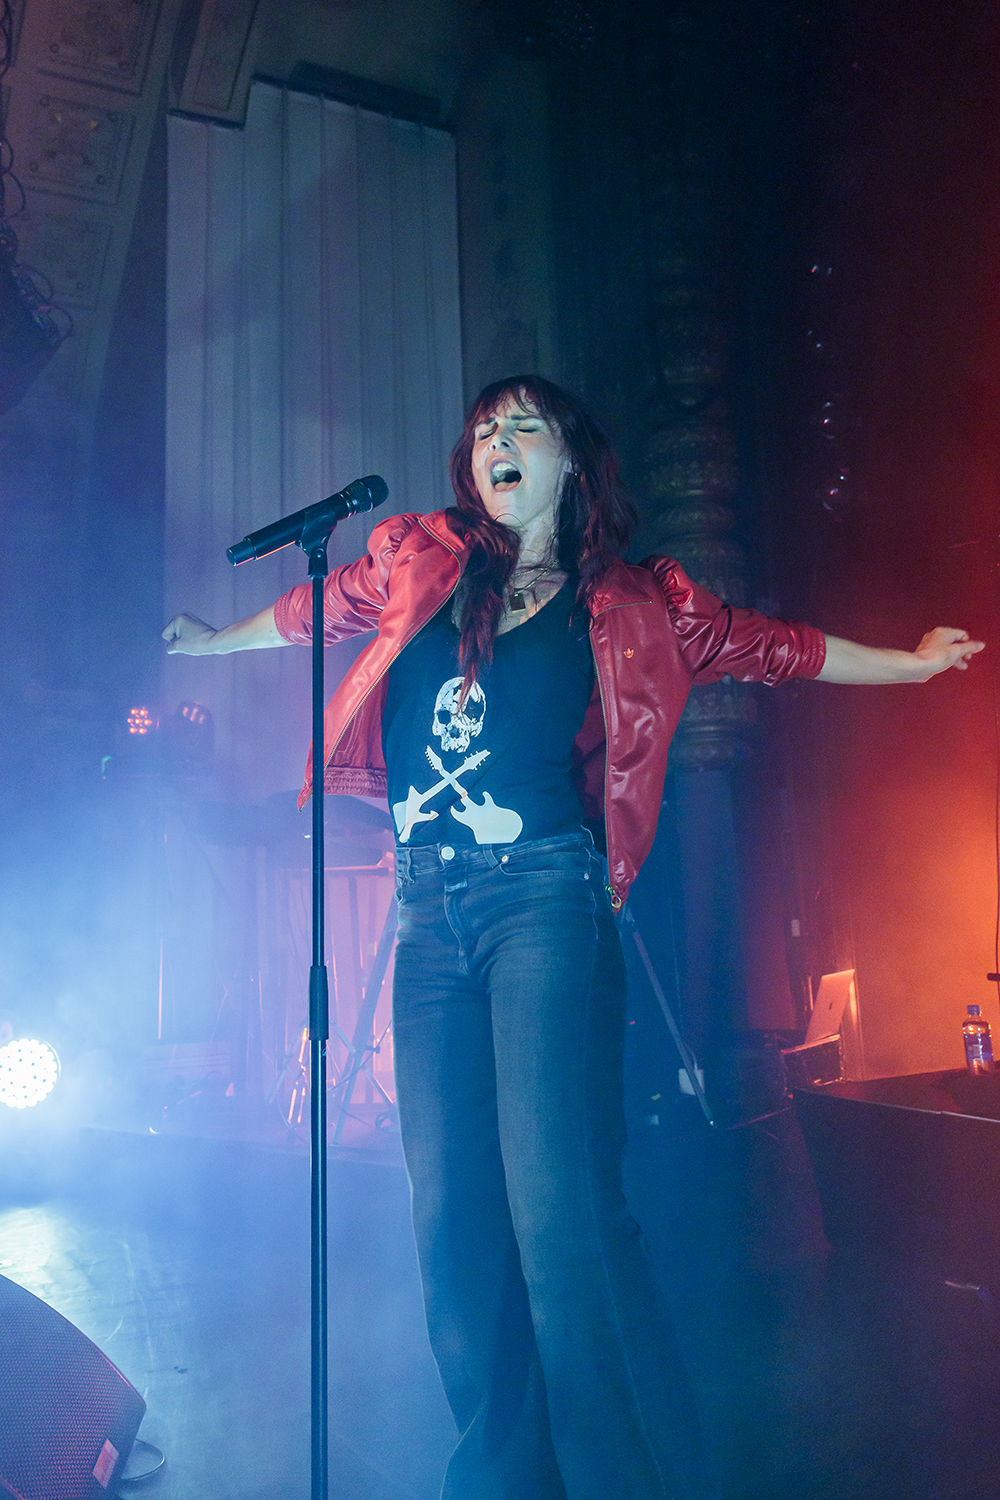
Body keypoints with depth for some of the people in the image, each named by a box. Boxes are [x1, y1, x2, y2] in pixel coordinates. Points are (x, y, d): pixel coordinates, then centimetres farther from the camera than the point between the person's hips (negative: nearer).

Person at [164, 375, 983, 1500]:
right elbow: (314, 611, 29)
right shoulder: (417, 558, 14)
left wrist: (911, 662, 15)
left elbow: (763, 645, 15)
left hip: (544, 899, -3)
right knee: (451, 1214, 7)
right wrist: (210, 640, 43)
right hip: (431, 911, 4)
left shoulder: (628, 602, 9)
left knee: (558, 1205, -10)